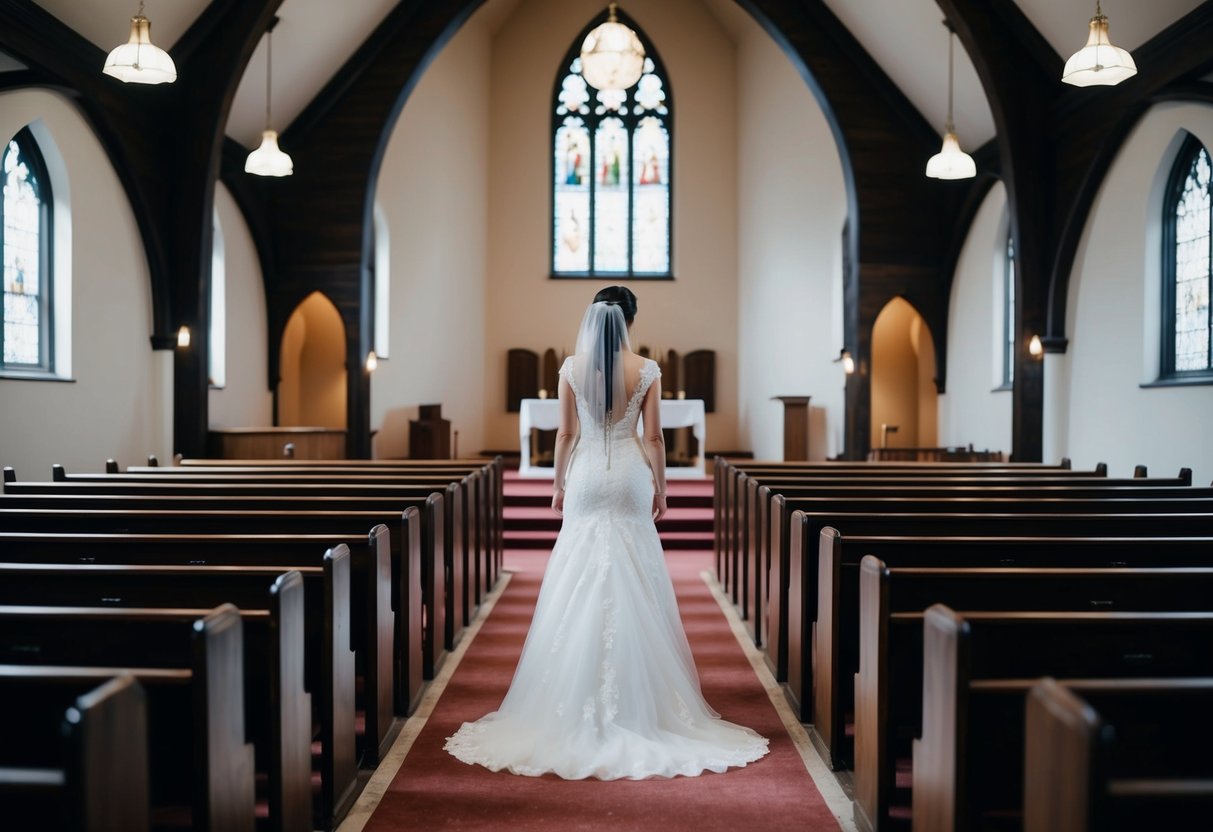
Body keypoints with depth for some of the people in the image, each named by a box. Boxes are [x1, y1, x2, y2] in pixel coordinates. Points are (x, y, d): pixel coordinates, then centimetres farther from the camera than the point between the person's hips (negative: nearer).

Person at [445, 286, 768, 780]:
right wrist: (660, 487, 7)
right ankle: (634, 694, 14)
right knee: (634, 586, 8)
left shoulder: (572, 368, -2)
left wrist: (558, 483, 10)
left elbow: (566, 433, 0)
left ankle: (581, 696, 13)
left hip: (586, 478, 1)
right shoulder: (646, 370, -4)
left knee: (580, 586, 7)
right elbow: (652, 437, -3)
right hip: (630, 478, 0)